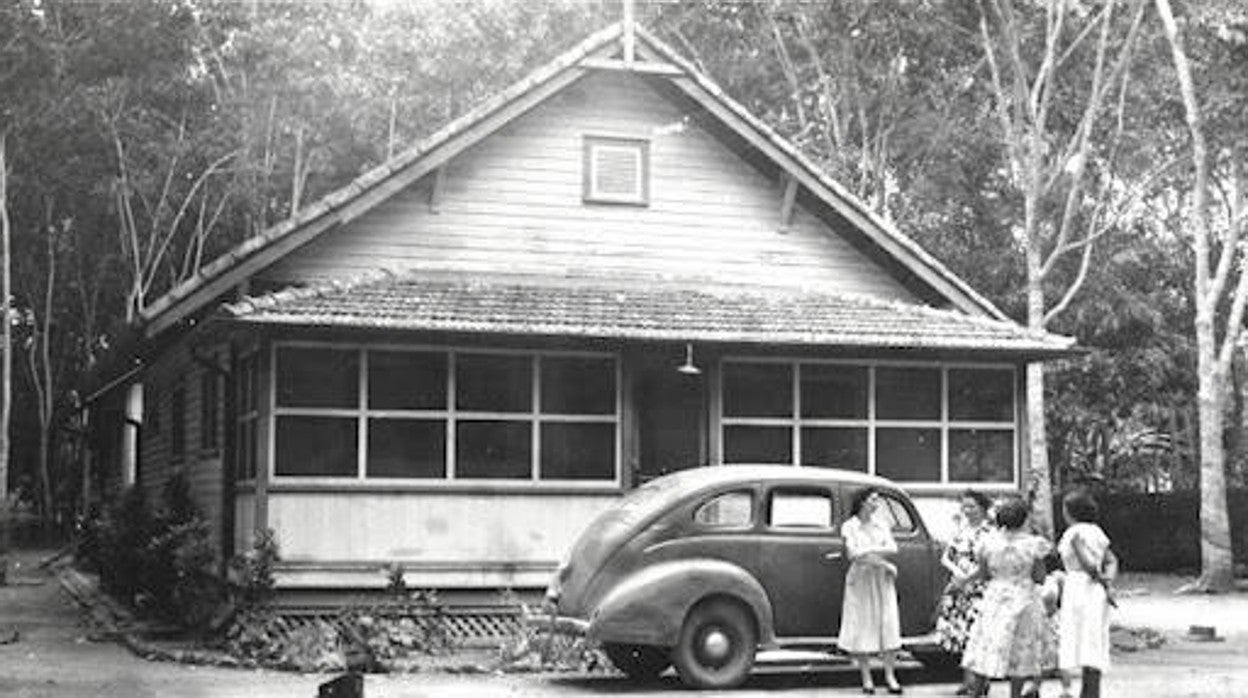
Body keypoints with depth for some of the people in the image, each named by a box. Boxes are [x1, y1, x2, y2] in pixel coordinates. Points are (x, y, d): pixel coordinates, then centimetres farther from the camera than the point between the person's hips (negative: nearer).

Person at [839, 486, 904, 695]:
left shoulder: (882, 527, 11)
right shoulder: (849, 527, -1)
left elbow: (893, 548, -4)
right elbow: (853, 554, -12)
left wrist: (869, 551, -16)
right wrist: (884, 563, -10)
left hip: (882, 581, 3)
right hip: (860, 580, -3)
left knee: (889, 626, -2)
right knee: (862, 628, -3)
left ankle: (890, 676, 3)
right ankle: (867, 679, 2)